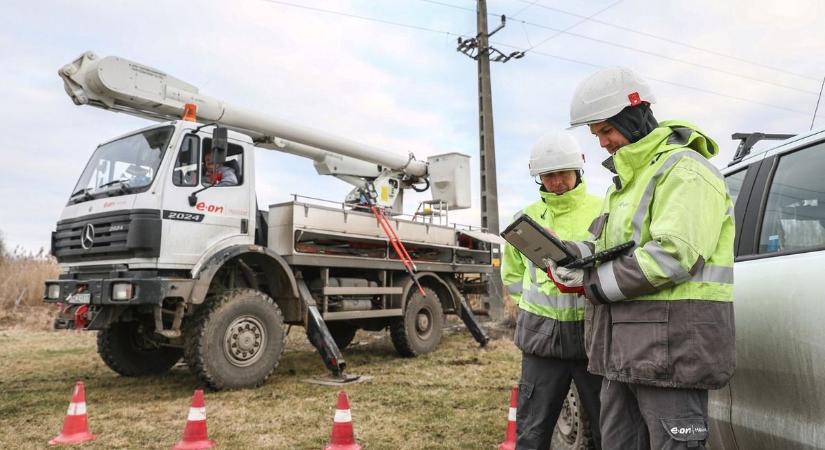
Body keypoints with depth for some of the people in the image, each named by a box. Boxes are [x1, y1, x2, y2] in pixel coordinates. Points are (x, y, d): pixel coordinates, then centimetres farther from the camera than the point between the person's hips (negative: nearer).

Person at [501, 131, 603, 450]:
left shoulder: (602, 211, 2)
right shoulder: (526, 217, 10)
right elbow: (511, 274, 19)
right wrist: (537, 302, 7)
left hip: (593, 330, -1)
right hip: (541, 334, 2)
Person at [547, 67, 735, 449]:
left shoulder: (684, 171, -10)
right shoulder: (627, 179, 21)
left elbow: (672, 256, -23)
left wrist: (592, 283, -14)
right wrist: (574, 254, -1)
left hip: (670, 347, -9)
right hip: (624, 349, 10)